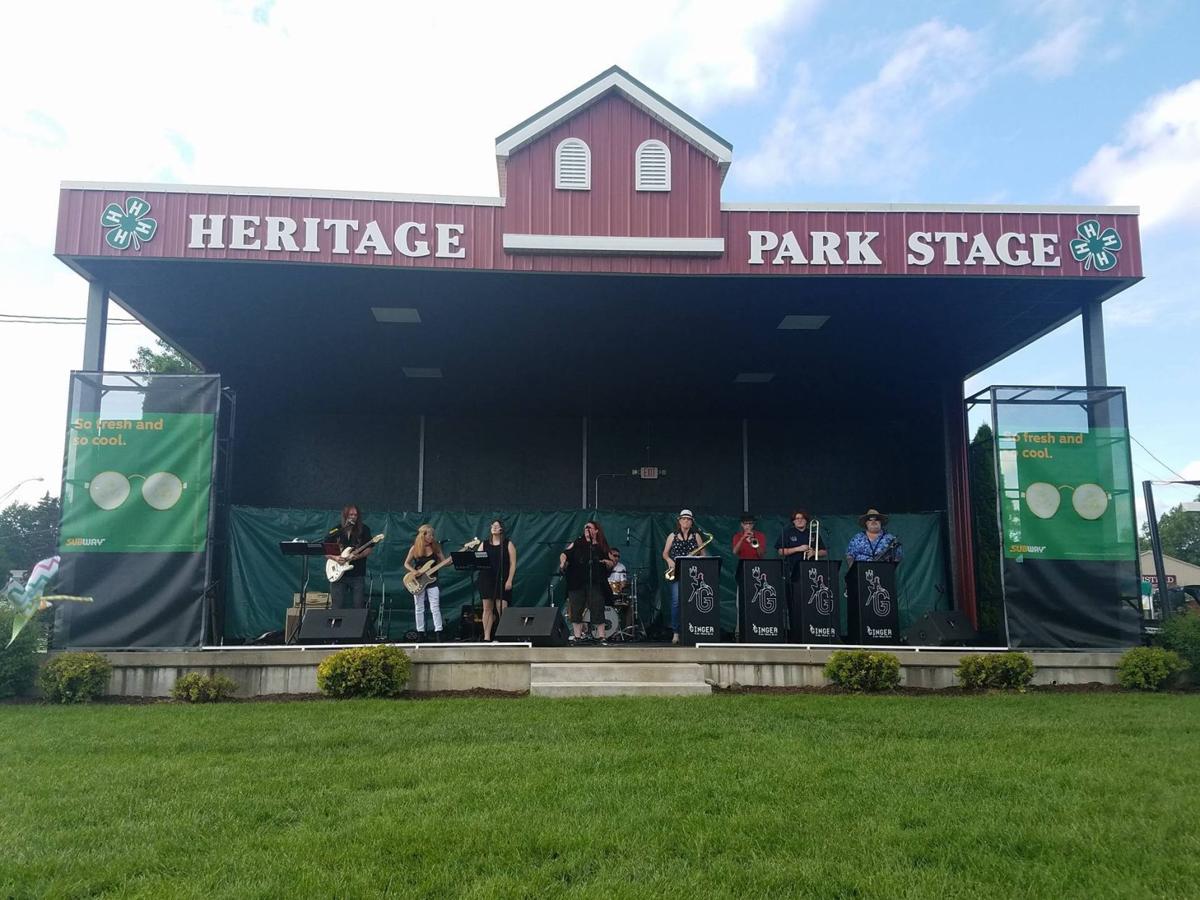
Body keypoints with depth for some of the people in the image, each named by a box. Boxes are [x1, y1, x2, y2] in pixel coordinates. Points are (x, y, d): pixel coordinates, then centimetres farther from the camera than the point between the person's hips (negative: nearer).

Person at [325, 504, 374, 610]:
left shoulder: (364, 530, 1)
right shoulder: (335, 531, 3)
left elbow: (369, 548, 2)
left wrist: (359, 556, -16)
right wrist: (335, 557, -12)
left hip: (358, 575, 0)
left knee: (358, 608, 0)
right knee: (337, 608, 1)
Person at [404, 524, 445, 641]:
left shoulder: (435, 547, 1)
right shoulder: (415, 548, -3)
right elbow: (406, 563, 3)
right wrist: (414, 571, -14)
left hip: (432, 581, 0)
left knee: (435, 608, -6)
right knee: (419, 609, 6)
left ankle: (438, 633, -6)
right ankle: (420, 632, 14)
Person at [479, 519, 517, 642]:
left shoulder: (508, 544, 3)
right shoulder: (484, 544, 13)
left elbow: (513, 564, -2)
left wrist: (509, 580, -10)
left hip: (501, 580, -3)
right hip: (486, 579, 3)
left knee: (502, 608, -10)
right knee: (487, 608, 4)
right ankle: (486, 637, 7)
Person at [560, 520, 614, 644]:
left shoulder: (602, 547, 10)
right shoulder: (577, 543, 10)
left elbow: (611, 564, 14)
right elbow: (565, 554, 5)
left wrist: (607, 562, -8)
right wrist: (563, 562, -15)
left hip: (596, 584, -1)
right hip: (576, 582, 1)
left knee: (597, 609, -5)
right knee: (575, 610, 3)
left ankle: (602, 636, 2)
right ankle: (577, 636, 12)